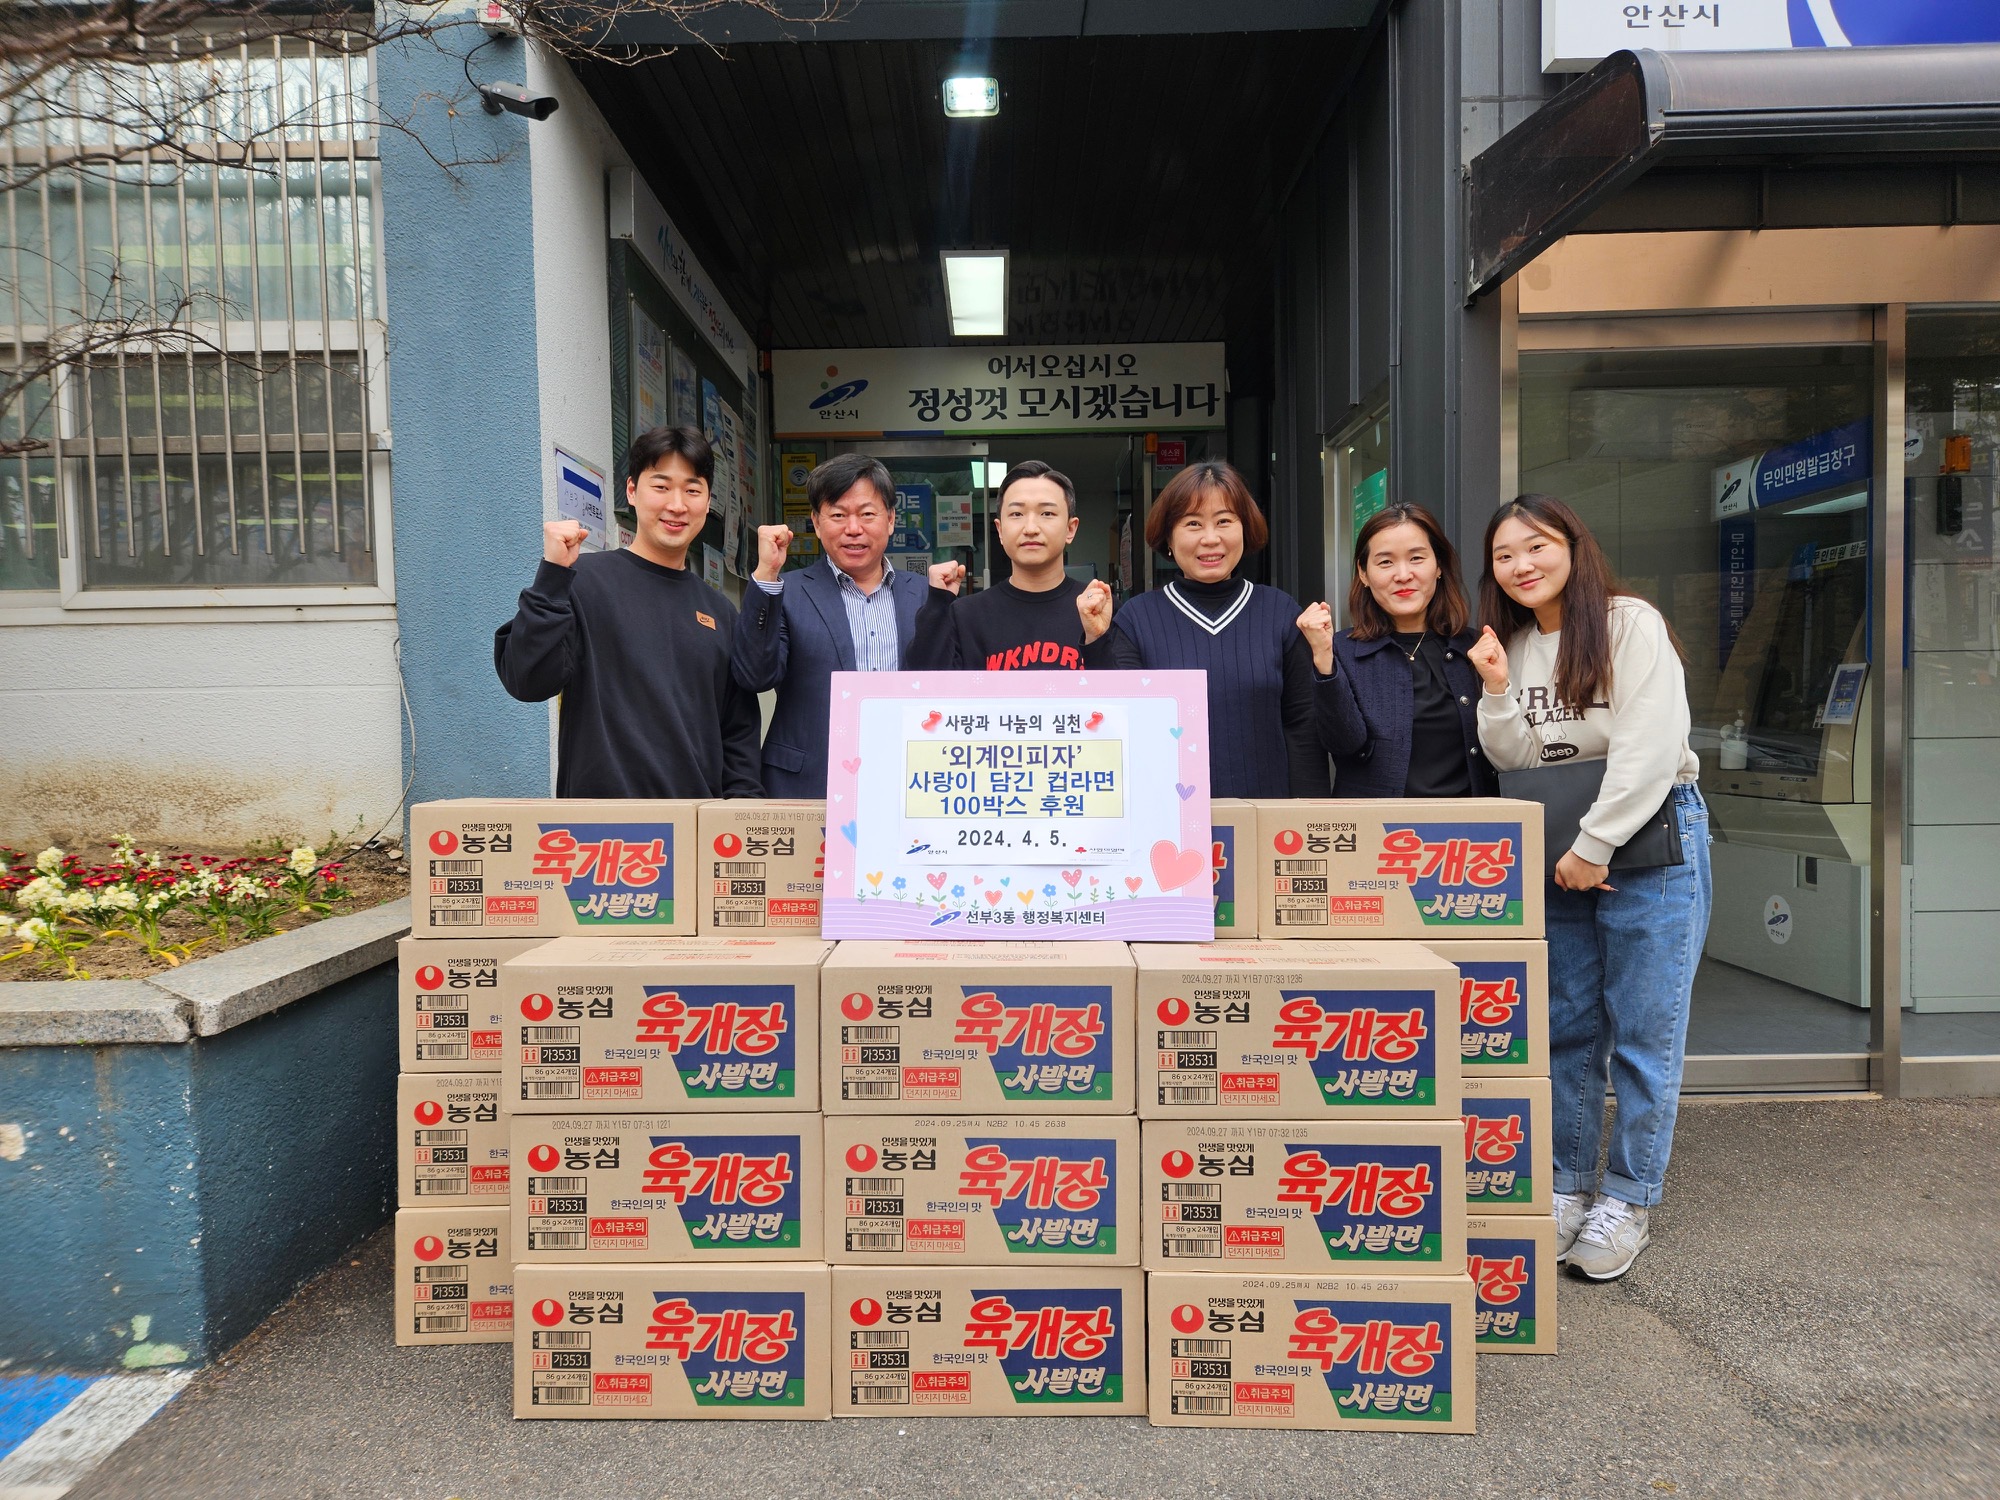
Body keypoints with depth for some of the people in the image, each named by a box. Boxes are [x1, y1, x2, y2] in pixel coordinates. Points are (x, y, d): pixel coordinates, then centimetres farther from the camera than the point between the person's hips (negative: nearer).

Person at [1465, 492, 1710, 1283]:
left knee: (1642, 1033, 1)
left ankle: (1627, 1203, 14)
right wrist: (1497, 692, -8)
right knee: (1566, 1028, 9)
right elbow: (1516, 765, 6)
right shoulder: (1510, 646, 10)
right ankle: (1565, 1188, 20)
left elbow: (1650, 746, -15)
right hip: (1558, 853, 5)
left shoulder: (1630, 623, -7)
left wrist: (1594, 845, -15)